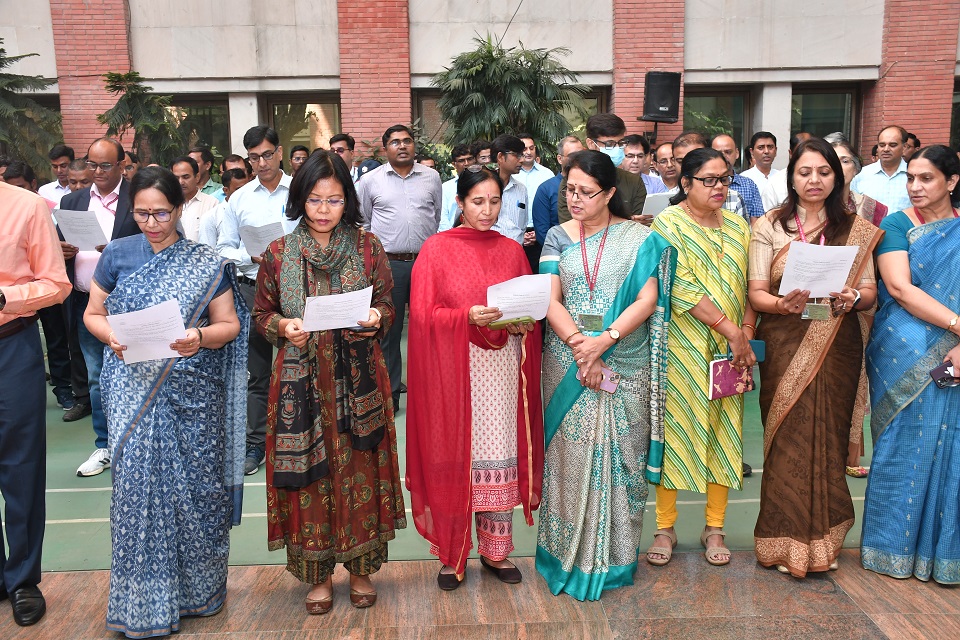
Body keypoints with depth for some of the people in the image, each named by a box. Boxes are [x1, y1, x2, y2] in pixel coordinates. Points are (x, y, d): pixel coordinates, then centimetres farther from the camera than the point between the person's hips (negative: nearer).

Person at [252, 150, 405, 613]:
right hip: (302, 381, 0)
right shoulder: (278, 253, 2)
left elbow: (388, 305, 7)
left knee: (359, 469, 7)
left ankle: (361, 568, 26)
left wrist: (376, 318, -15)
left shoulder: (367, 247, 1)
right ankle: (318, 574, 24)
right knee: (308, 474, 6)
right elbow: (261, 315, 8)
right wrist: (283, 326, -12)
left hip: (357, 382, 0)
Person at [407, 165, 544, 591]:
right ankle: (452, 554, 18)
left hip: (502, 369, 3)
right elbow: (423, 313, -5)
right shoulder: (436, 249, 1)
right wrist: (467, 316, -20)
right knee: (454, 457, 2)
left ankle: (495, 550, 21)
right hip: (453, 369, -3)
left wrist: (521, 324, -7)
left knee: (501, 458, 4)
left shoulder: (512, 251, 12)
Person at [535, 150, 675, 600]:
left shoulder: (639, 238, 3)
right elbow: (550, 300, -2)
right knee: (571, 453, 2)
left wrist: (605, 339, -18)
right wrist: (579, 345, -16)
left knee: (618, 453, 3)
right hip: (567, 361, 1)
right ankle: (570, 554, 15)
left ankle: (614, 556, 17)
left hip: (626, 364, -1)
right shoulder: (558, 237, 7)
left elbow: (647, 300, -6)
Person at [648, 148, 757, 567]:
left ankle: (714, 528, 19)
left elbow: (750, 286, 8)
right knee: (675, 428, 0)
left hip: (729, 351, 5)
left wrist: (746, 336, -5)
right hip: (682, 348, -4)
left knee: (724, 431, 6)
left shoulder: (737, 227, 12)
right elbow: (682, 287, -15)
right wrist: (730, 329, -17)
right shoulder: (669, 224, -4)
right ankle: (665, 527, 12)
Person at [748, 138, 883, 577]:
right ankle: (788, 541, 9)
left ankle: (822, 539, 20)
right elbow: (756, 293, -3)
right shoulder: (768, 227, 3)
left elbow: (871, 290, 4)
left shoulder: (856, 229, 8)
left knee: (828, 438, 5)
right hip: (785, 348, -1)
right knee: (789, 440, -2)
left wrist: (852, 298, -18)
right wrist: (784, 304, -23)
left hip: (838, 348, 2)